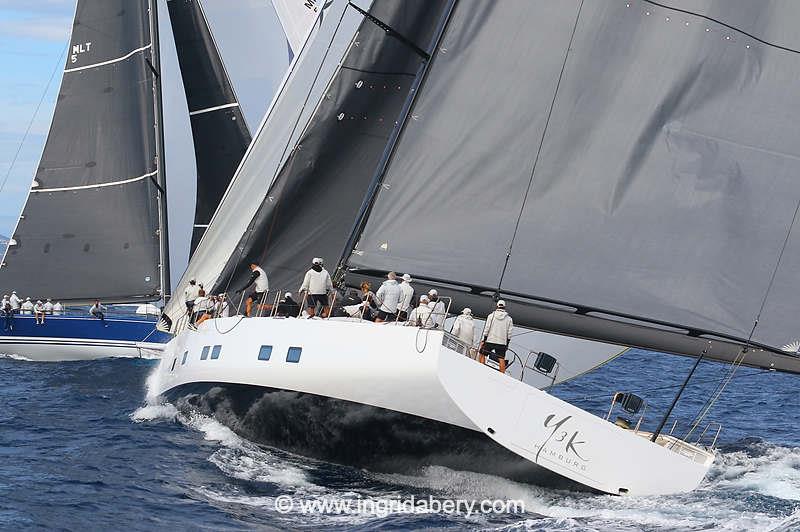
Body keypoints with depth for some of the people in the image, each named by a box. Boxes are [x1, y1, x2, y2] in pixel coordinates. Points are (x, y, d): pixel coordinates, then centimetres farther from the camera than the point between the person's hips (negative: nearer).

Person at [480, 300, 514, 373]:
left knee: (482, 354, 11)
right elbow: (509, 333, 4)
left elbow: (486, 329, -2)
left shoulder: (491, 316, 1)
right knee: (501, 359, -1)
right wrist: (507, 344, 11)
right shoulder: (509, 319, 5)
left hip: (490, 340, -1)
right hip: (502, 342, 1)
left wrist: (484, 340, 2)